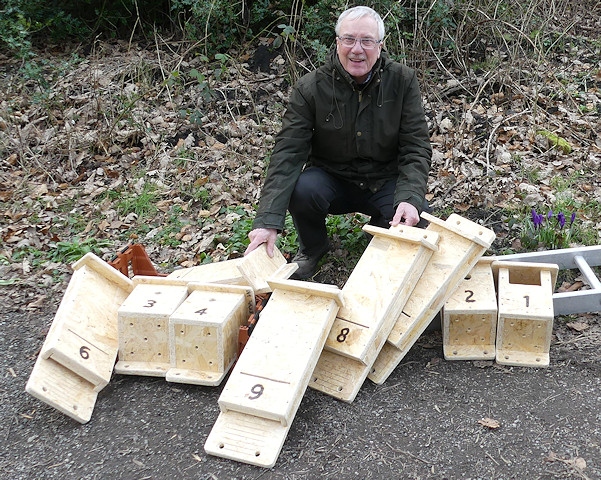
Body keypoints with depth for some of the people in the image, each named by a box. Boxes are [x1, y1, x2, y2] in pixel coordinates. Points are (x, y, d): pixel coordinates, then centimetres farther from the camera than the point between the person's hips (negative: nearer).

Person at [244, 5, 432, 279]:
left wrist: (410, 198, -33)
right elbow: (288, 152, -21)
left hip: (385, 182, 1)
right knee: (301, 188, -32)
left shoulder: (403, 81, -11)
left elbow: (416, 147, -13)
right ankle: (313, 248, 2)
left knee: (416, 220, -28)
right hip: (332, 179, 0)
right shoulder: (310, 88, -14)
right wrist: (268, 220, -33)